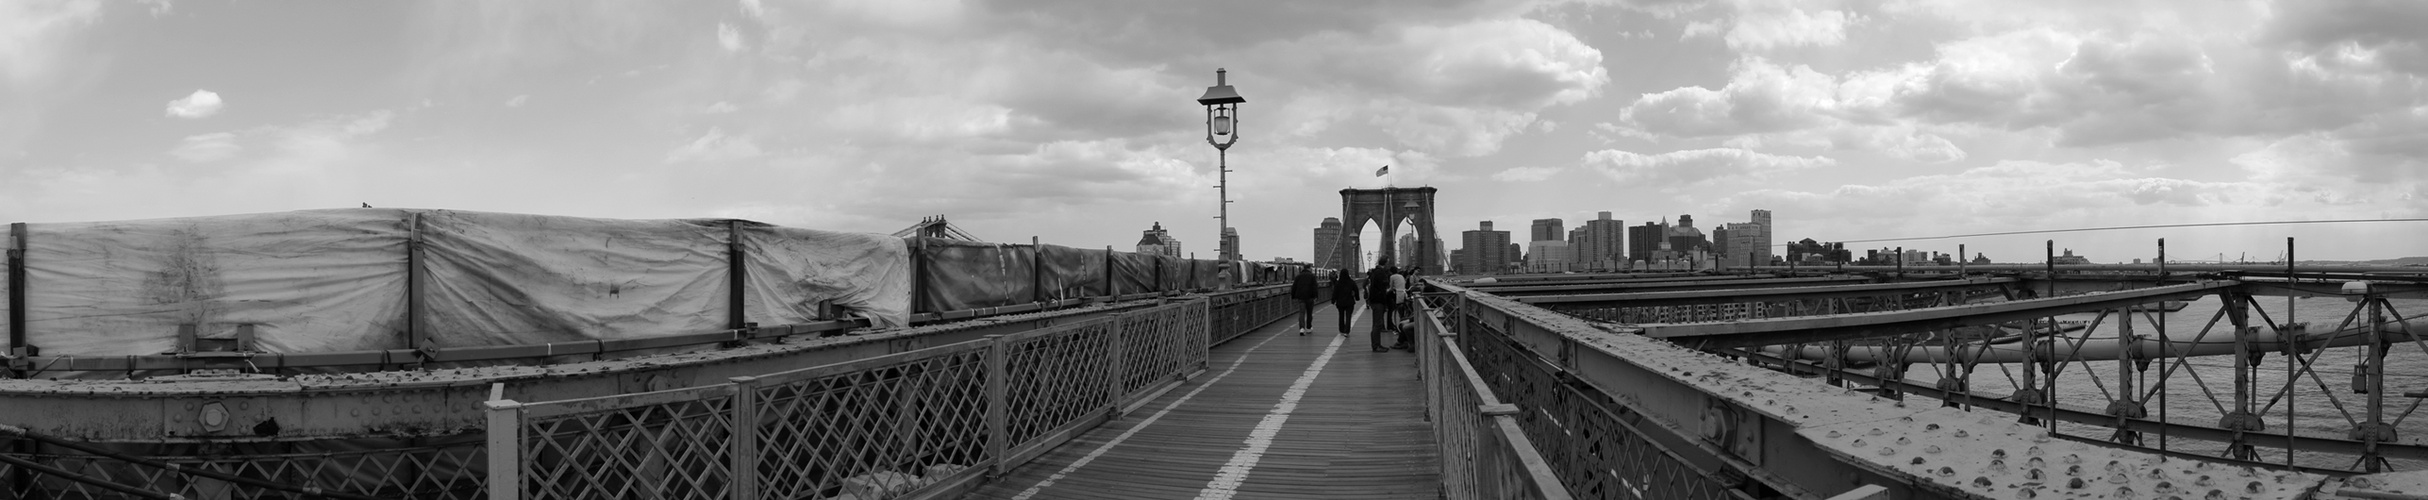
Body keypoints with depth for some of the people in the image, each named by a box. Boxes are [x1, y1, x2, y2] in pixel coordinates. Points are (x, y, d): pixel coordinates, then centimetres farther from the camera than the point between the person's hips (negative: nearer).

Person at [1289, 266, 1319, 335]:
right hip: (1309, 296, -2)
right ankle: (1308, 327, 24)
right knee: (1309, 313, 14)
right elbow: (1315, 286, -9)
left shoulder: (1298, 276, 11)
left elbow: (1294, 287, 10)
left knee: (1301, 312, -4)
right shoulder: (1312, 276, 2)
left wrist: (1293, 296, 15)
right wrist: (1315, 296, -13)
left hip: (1300, 297, 2)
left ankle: (1302, 328, -21)